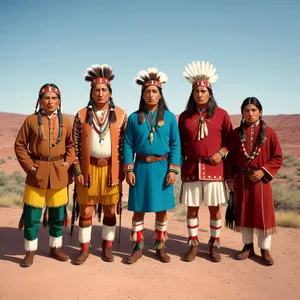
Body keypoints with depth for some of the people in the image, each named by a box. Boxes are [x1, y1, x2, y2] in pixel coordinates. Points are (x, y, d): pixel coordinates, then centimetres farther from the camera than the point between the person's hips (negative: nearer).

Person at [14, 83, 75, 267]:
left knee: (58, 214, 11)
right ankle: (31, 251, 19)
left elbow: (71, 144, 12)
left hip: (59, 174, 2)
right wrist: (28, 166, -6)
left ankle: (56, 247, 28)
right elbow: (20, 145, 2)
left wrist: (68, 162, -2)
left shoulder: (65, 121, 5)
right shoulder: (31, 120, -1)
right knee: (32, 214, 3)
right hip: (37, 173, -2)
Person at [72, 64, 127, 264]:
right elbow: (75, 145, 2)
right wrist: (77, 171, -3)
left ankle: (107, 246, 25)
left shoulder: (120, 115, 0)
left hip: (111, 169, 0)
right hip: (88, 169, 0)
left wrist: (122, 171, -3)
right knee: (86, 210, 7)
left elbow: (124, 144, 1)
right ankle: (84, 248, 21)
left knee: (110, 210, 10)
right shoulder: (82, 115, 1)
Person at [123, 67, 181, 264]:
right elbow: (128, 145, 1)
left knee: (161, 209, 8)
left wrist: (173, 170, -8)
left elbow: (175, 145, -1)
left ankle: (160, 246, 24)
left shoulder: (169, 117, 1)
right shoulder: (134, 118, 2)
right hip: (141, 167, 0)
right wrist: (129, 169, -5)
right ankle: (138, 247, 20)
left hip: (161, 168, 0)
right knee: (138, 209, 6)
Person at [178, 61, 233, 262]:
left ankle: (214, 244, 23)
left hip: (214, 168, -1)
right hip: (191, 168, 1)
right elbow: (179, 142, 10)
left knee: (215, 207, 7)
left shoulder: (221, 114, 1)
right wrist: (178, 162, 0)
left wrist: (221, 153, -8)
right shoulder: (184, 116, 5)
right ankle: (193, 244, 22)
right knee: (192, 208, 7)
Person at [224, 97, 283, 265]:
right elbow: (230, 158, 6)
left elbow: (278, 158, -1)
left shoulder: (269, 132, -3)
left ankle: (265, 249, 18)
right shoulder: (236, 133, 2)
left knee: (264, 214, 3)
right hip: (241, 180, 2)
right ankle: (248, 247, 24)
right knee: (244, 214, 9)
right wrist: (230, 179, 2)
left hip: (261, 180, -2)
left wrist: (263, 171, -13)